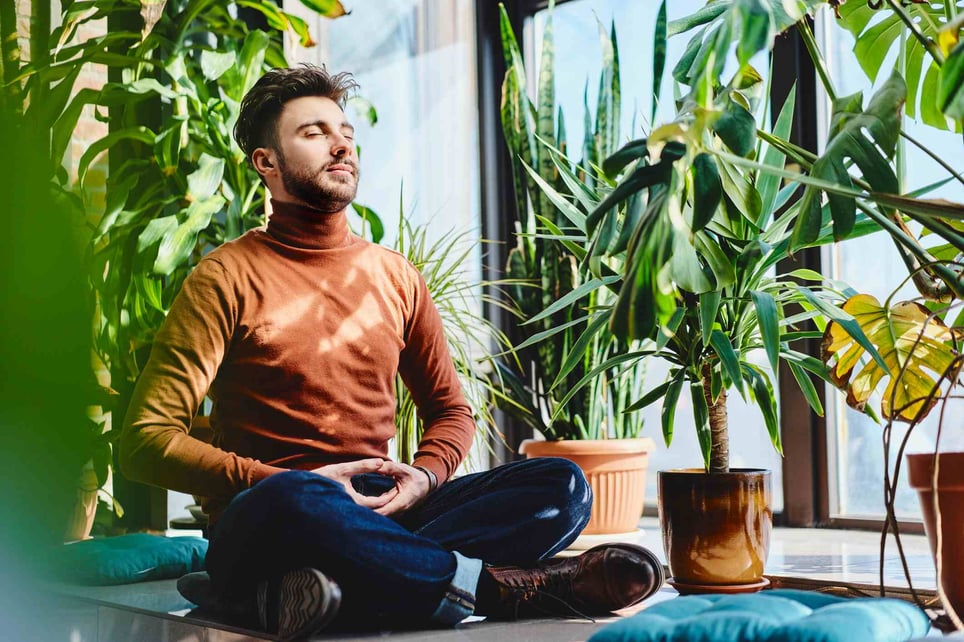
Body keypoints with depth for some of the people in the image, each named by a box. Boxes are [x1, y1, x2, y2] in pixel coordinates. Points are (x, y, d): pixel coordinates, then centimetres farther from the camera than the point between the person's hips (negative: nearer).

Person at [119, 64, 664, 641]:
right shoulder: (227, 279, -1)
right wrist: (298, 484, -18)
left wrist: (424, 476, -2)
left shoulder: (396, 277, 15)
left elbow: (451, 409, 23)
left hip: (381, 510, 6)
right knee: (293, 501, -41)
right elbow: (147, 441, -8)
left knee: (562, 486, -16)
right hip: (262, 527, -5)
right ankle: (503, 587, -27)